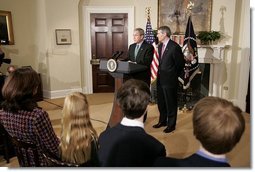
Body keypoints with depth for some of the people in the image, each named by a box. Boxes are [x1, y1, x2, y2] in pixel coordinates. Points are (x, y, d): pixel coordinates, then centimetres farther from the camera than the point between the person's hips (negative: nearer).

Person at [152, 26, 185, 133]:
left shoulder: (174, 47, -17)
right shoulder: (160, 46, 8)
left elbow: (181, 63, -10)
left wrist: (174, 75, -1)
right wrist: (160, 73, 11)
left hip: (170, 80, -8)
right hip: (160, 79, 8)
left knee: (170, 103, 5)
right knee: (161, 102, 17)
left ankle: (171, 124, 20)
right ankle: (162, 121, 34)